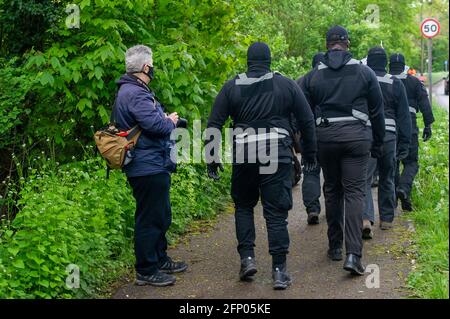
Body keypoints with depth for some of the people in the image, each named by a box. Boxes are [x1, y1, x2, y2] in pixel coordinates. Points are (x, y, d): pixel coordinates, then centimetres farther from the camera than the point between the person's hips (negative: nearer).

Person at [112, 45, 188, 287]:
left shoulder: (133, 90, 16)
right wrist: (171, 122, -8)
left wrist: (166, 119, 5)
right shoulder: (135, 94, -20)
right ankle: (146, 271, 5)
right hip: (148, 167, -11)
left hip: (153, 166, 11)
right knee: (150, 219, -3)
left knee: (161, 216, 22)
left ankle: (160, 260, 35)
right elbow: (155, 124, -28)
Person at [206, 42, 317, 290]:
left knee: (243, 206, 19)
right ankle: (279, 270, 2)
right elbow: (307, 121, 7)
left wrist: (213, 158, 9)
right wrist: (310, 152, 18)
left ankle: (247, 257, 9)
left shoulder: (232, 87, 5)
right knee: (276, 211, 2)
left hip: (243, 155, 1)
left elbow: (213, 124, 3)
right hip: (277, 155, 0)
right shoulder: (286, 85, 5)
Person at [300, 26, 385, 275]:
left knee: (332, 191, 15)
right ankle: (353, 254, -13)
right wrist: (378, 142, 16)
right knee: (354, 192, -3)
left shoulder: (313, 76, 6)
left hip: (325, 136, 2)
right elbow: (377, 111, 7)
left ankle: (335, 247, 22)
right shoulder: (365, 72, 3)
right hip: (357, 135, -1)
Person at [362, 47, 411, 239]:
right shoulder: (396, 84, 5)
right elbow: (404, 116, 5)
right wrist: (404, 144, 9)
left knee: (364, 179, -4)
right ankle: (386, 219, 24)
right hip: (389, 135, 2)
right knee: (387, 179, 16)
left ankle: (366, 218, -22)